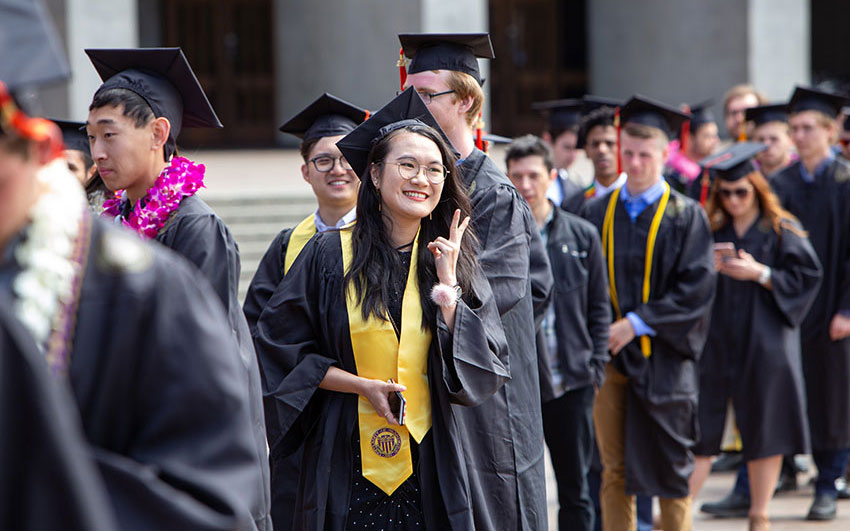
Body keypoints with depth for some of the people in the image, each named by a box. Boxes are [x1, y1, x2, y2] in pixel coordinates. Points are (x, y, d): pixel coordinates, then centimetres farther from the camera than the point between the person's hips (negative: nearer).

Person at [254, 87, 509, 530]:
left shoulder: (455, 262, 5)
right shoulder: (330, 255, -2)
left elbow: (486, 373, -2)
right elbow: (279, 347, -1)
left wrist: (448, 288, -9)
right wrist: (362, 386, -10)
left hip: (433, 468, 2)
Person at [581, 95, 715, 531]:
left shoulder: (685, 217, -1)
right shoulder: (597, 212, 9)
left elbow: (696, 287, -8)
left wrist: (637, 323, -14)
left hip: (662, 360, -3)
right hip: (608, 355, 3)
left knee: (668, 466, 1)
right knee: (614, 468, 5)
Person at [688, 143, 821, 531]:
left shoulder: (781, 231, 0)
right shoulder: (709, 230, 8)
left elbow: (805, 278, -5)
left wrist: (759, 274, -14)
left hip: (764, 343, -2)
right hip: (714, 342, 2)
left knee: (763, 431, 4)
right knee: (698, 430, -1)